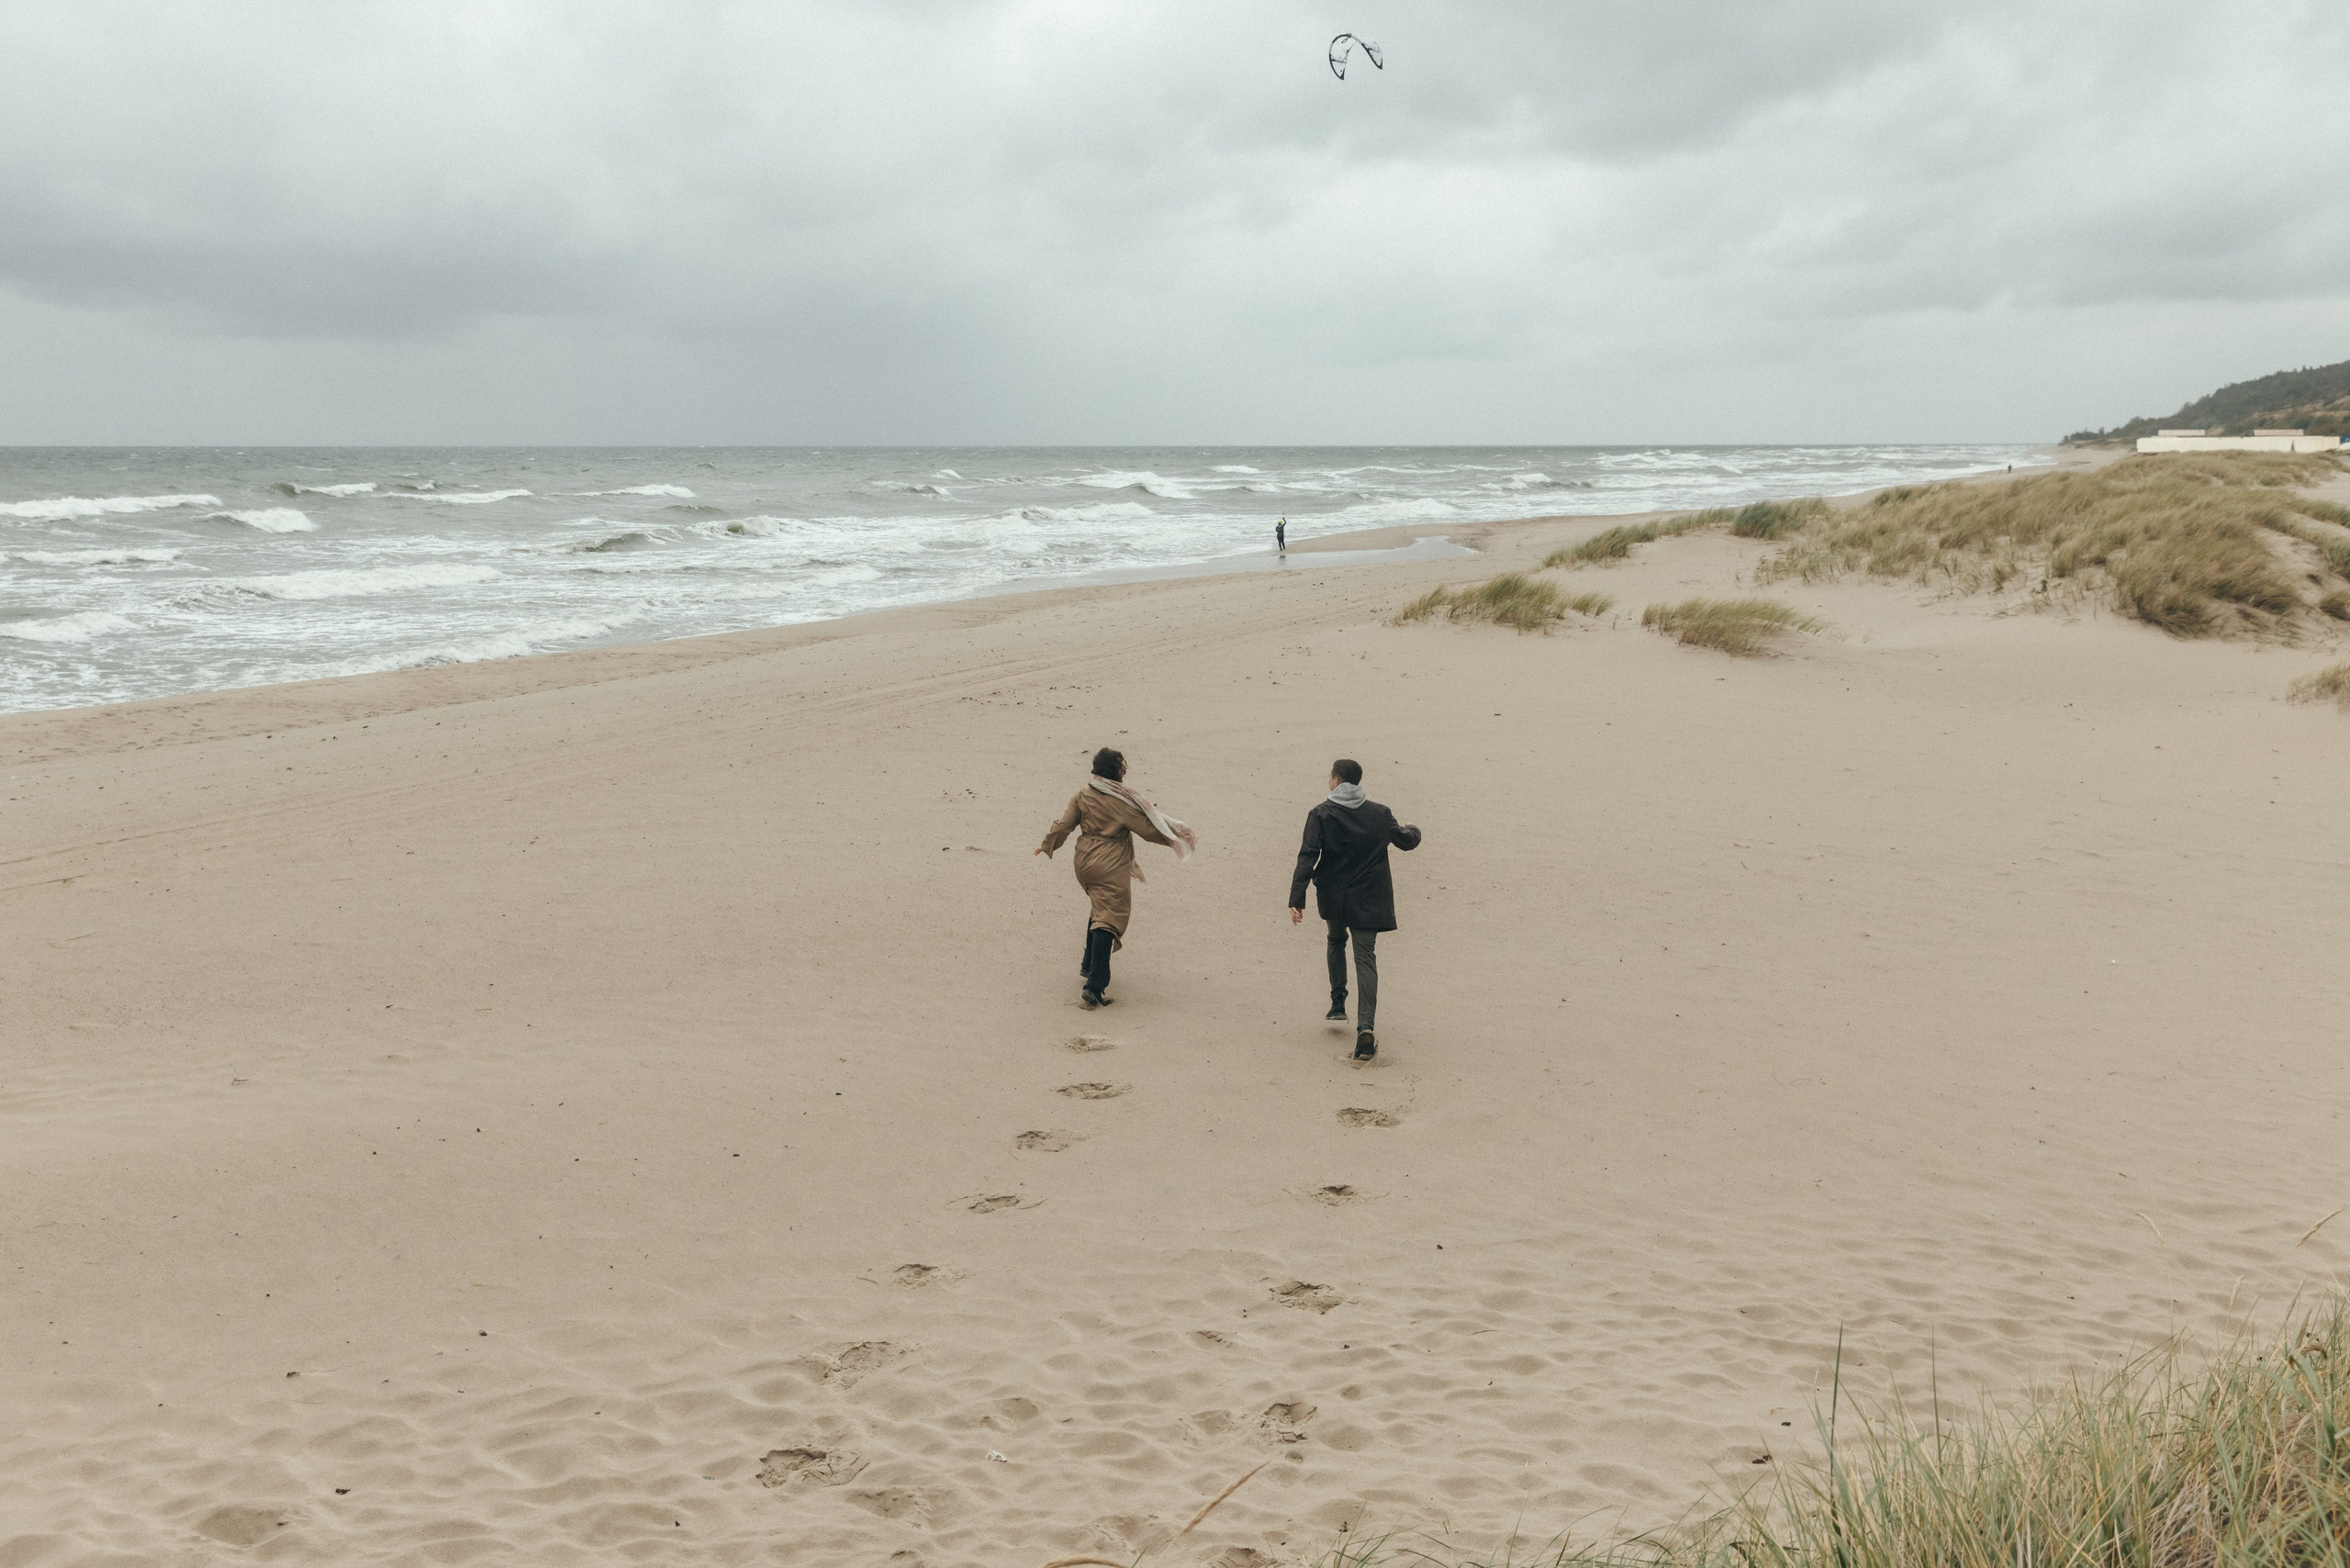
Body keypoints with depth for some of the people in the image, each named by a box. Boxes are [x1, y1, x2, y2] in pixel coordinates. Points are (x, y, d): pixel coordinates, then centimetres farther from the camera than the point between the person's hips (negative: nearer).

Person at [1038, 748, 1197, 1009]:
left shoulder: (1082, 796, 1)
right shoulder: (1123, 801, -14)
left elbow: (1064, 824, 7)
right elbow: (1148, 828, -8)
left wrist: (1047, 845, 24)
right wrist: (1176, 836, 6)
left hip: (1084, 863, 7)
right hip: (1112, 867, -7)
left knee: (1099, 910, 29)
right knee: (1108, 920, -8)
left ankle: (1089, 965, 37)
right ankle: (1094, 986, -16)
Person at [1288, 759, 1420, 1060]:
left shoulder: (1320, 815, -7)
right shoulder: (1380, 814, 0)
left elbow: (1307, 857, -15)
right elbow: (1407, 841, 14)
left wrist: (1296, 899, -16)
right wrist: (1412, 830, 39)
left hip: (1332, 897, 0)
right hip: (1369, 899, 0)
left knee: (1336, 940, 29)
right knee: (1366, 958, -1)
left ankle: (1338, 1004, 26)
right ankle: (1366, 1026, -17)